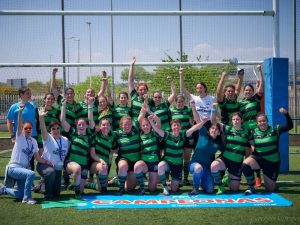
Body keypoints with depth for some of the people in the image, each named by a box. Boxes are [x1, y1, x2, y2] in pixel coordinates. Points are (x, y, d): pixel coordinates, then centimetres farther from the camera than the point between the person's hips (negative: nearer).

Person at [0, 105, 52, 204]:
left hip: (24, 168, 7)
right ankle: (27, 198, -19)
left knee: (20, 195, 11)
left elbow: (38, 158, 9)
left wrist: (47, 162, -8)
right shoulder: (20, 137, -8)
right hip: (13, 168, -7)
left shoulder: (34, 141, 7)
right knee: (31, 174, -36)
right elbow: (19, 125, -27)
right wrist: (20, 111, -42)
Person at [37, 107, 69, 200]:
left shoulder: (65, 140, 5)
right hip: (44, 165, -5)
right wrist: (41, 117, -44)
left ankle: (43, 185, 37)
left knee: (56, 192, 4)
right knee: (51, 172, -40)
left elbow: (66, 153, 16)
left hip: (57, 168, 5)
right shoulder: (48, 138, -8)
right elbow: (43, 129, -28)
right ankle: (47, 194, -17)